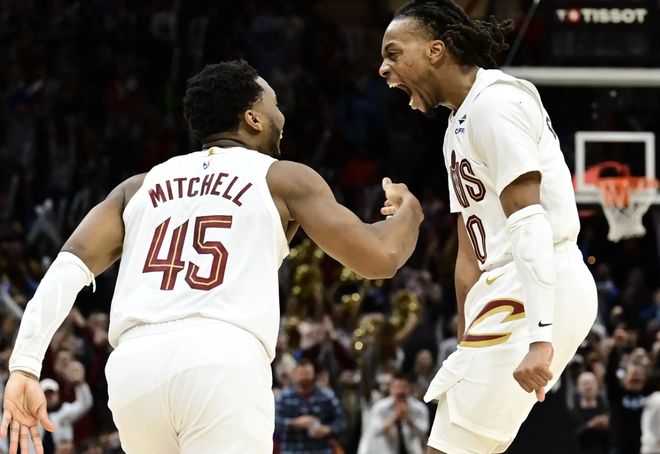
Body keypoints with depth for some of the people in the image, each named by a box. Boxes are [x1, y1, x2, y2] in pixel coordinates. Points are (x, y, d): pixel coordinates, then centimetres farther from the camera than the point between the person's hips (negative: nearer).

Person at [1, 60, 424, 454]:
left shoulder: (142, 186, 27)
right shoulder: (284, 179, 16)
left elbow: (71, 265, 13)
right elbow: (380, 257, 13)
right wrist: (407, 211, 36)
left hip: (135, 364, 5)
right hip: (222, 360, -5)